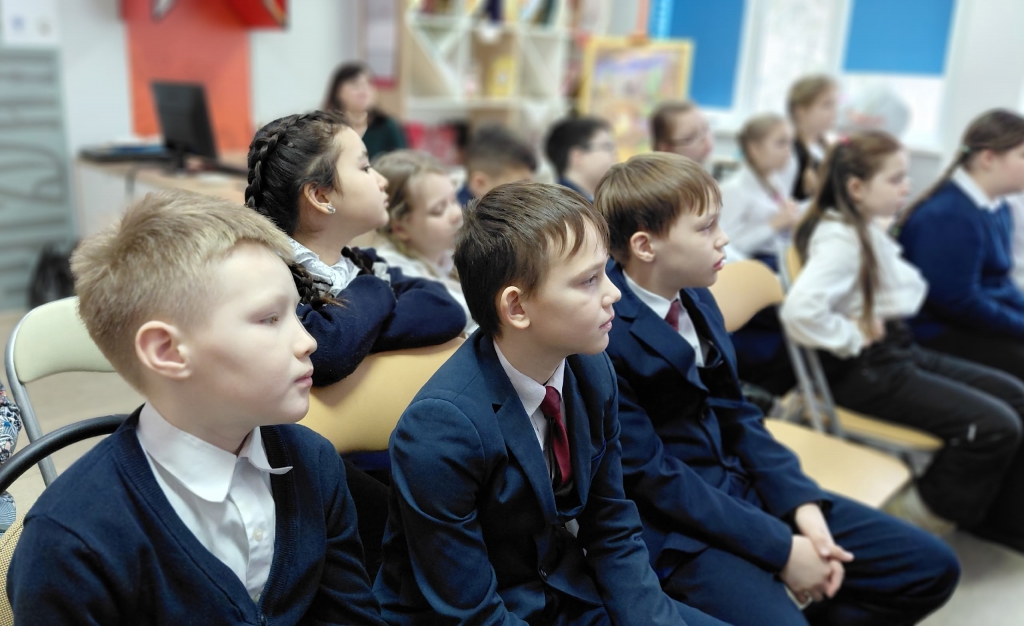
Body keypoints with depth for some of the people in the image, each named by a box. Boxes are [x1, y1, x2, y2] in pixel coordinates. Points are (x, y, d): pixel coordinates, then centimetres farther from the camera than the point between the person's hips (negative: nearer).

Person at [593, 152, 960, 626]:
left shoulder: (695, 297, 2)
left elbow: (737, 416, 9)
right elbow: (651, 476, -20)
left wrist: (803, 503, -4)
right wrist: (779, 548, -17)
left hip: (746, 488, 8)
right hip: (678, 531, -7)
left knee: (932, 566, 8)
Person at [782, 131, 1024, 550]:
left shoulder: (869, 230, 11)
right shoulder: (840, 239, -20)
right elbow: (801, 311, -36)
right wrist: (854, 337, -21)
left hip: (898, 351, 10)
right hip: (864, 372, -10)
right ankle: (918, 516, 4)